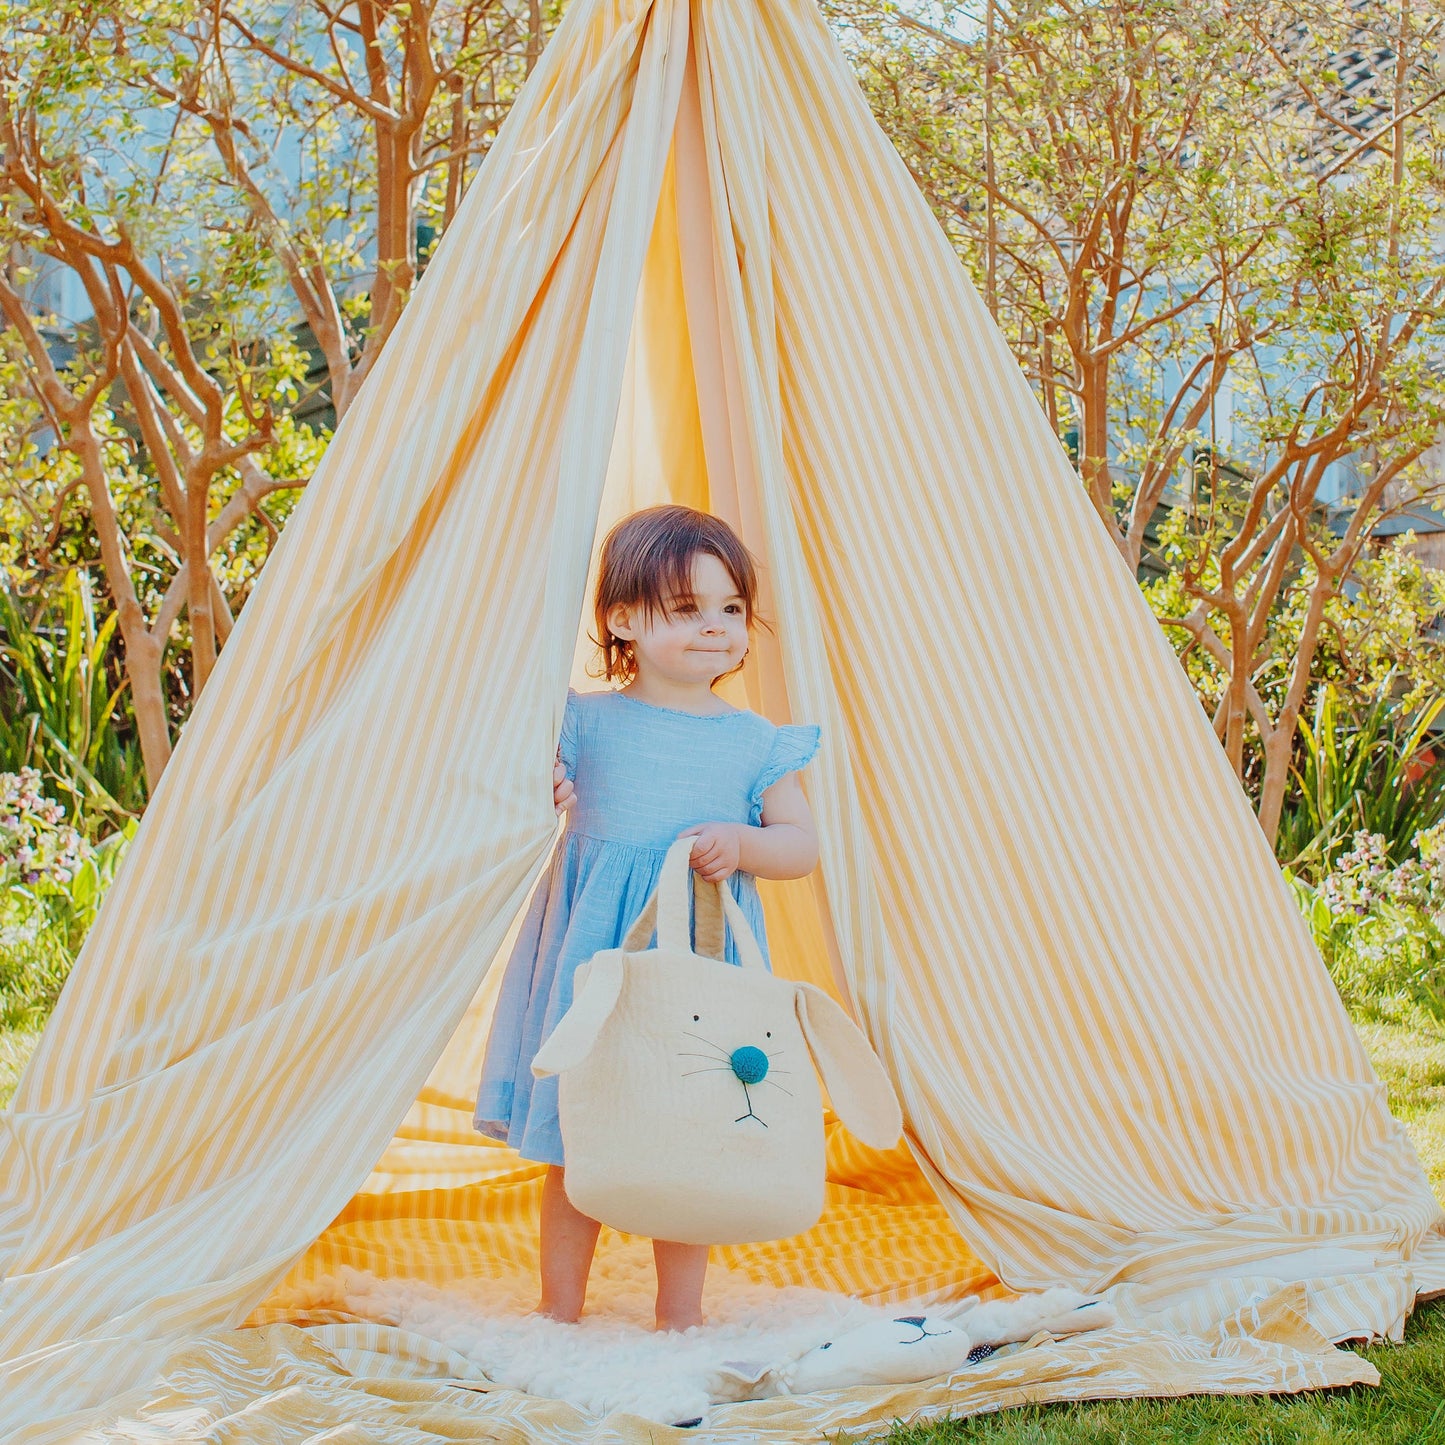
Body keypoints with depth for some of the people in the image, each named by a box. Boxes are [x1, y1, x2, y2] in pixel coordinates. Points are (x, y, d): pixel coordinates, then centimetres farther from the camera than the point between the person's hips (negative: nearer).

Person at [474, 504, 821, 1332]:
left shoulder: (754, 743, 4)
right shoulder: (584, 722, 1)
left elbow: (803, 845, 2)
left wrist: (742, 843, -17)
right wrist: (540, 804, -19)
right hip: (593, 958, -1)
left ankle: (681, 1317, 22)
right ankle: (560, 1311, 21)